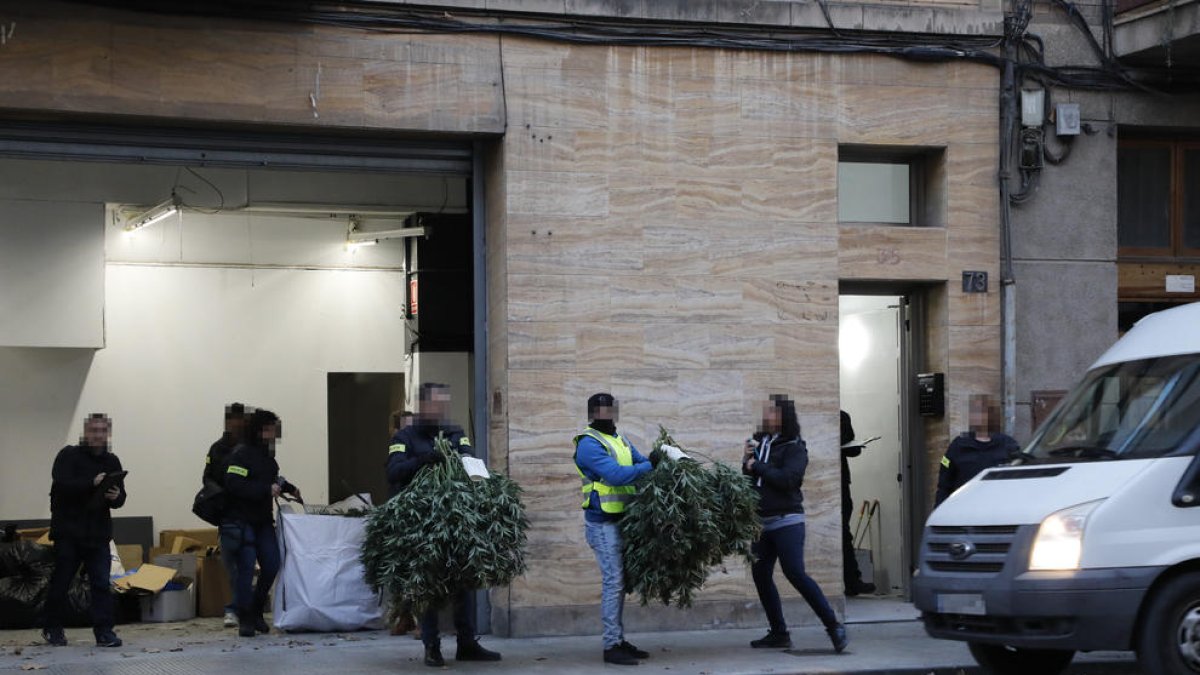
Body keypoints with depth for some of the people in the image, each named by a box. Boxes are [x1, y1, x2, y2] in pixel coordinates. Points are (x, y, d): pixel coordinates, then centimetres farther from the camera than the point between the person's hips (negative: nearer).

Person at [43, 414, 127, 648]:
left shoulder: (112, 462, 11)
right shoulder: (69, 456, -3)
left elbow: (120, 498, 8)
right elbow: (61, 484, -20)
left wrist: (116, 497, -17)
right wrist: (92, 483, -31)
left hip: (98, 534, 3)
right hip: (68, 532, -3)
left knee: (102, 584, -5)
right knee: (60, 582, 6)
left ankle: (104, 631, -4)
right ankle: (53, 629, 22)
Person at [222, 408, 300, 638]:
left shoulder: (265, 454, 13)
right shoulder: (240, 454, -14)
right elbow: (234, 484, -25)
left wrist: (288, 488, 18)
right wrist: (267, 490, -25)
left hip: (263, 520, 8)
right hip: (242, 521, -8)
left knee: (271, 565, 3)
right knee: (246, 567, -10)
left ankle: (256, 612, 20)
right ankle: (245, 619, -1)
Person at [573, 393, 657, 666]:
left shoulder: (619, 440, 16)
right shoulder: (589, 444, -13)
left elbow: (640, 462, 12)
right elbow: (615, 474, -24)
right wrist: (651, 467, -23)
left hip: (621, 520, 9)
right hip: (603, 522, -9)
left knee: (619, 581, 13)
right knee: (613, 580, -9)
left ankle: (618, 640, 21)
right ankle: (611, 646, -6)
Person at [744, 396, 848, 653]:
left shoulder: (794, 447, -5)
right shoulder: (762, 445, 15)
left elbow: (787, 479, -21)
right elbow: (747, 482, 16)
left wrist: (757, 466, -11)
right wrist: (747, 460, -2)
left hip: (786, 520, -7)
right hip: (762, 523, 8)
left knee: (795, 573, -16)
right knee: (761, 575, 5)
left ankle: (834, 626, -12)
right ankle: (779, 633, 13)